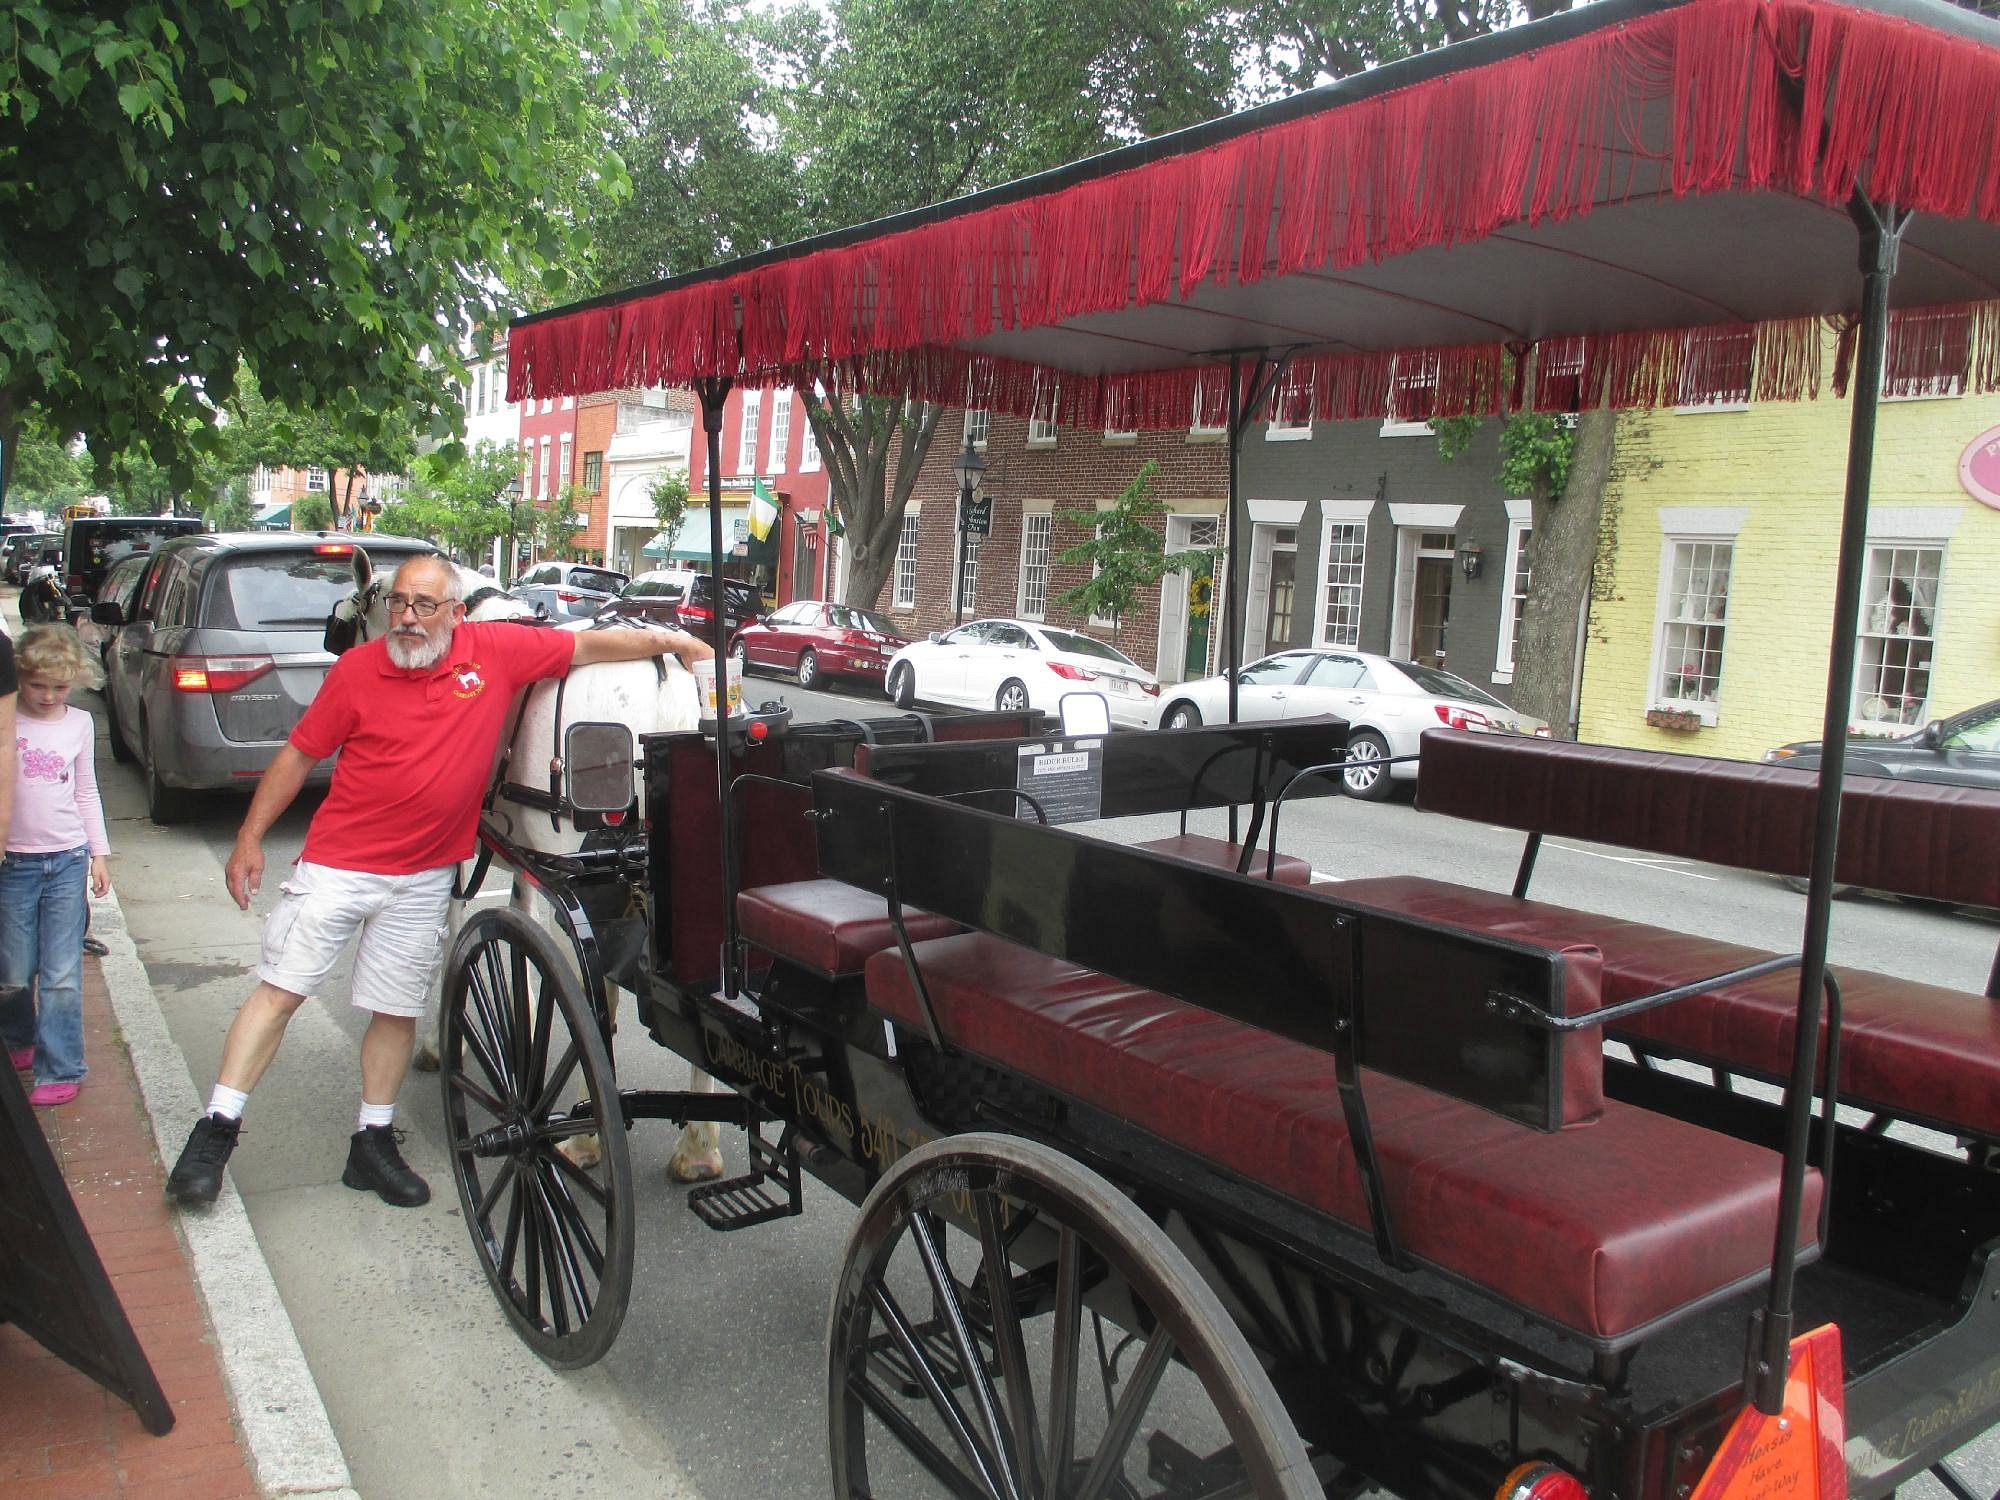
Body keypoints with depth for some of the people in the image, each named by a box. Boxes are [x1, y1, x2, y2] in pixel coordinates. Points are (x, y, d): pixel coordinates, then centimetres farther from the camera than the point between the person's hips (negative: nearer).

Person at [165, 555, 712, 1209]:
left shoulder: (497, 651, -5)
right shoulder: (358, 669, -6)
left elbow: (590, 644, 2)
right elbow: (298, 755, 1)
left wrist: (668, 640, -6)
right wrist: (250, 837, 3)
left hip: (423, 878, 2)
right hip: (337, 864, -1)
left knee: (398, 1010, 10)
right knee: (280, 990, 1)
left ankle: (373, 1143, 23)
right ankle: (215, 1130, 11)